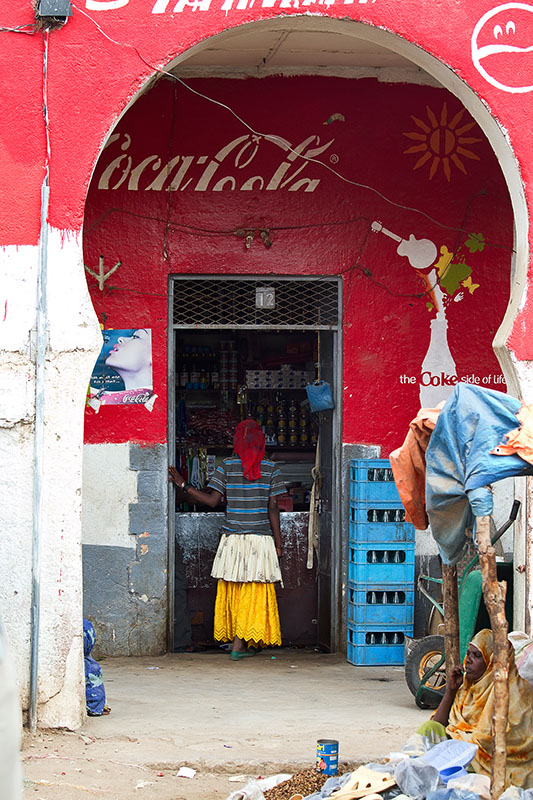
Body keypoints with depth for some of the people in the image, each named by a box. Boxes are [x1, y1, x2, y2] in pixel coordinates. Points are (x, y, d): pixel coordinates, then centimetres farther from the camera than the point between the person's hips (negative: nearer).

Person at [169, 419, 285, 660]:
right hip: (260, 539, -1)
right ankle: (239, 644, -3)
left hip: (232, 538, 1)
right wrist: (278, 541, 4)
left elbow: (212, 500, -4)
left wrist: (183, 485, 3)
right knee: (254, 590, 2)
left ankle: (239, 641, 11)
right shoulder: (270, 468, -1)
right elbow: (273, 507, -2)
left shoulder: (227, 466, 0)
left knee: (233, 589, 9)